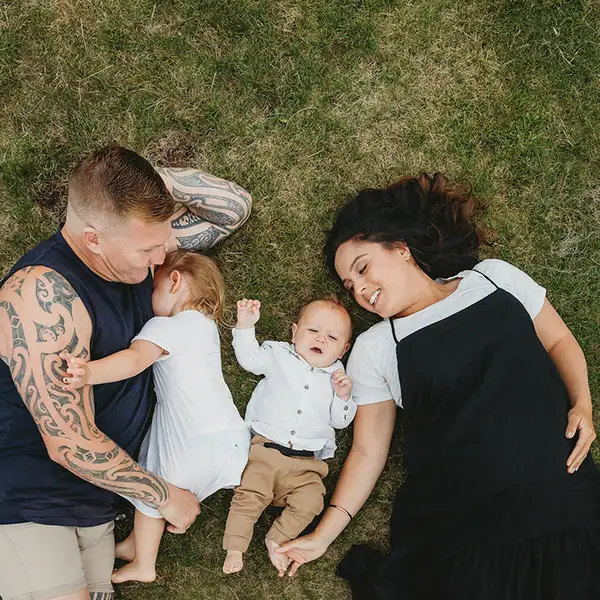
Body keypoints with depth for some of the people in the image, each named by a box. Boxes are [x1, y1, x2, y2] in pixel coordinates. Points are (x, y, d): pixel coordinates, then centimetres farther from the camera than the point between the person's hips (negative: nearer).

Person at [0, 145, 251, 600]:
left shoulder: (134, 242, -2)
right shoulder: (43, 293, -24)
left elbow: (234, 209, 7)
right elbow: (70, 444, -23)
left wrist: (156, 182, -11)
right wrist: (165, 496, -10)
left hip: (93, 493, 8)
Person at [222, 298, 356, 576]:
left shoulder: (337, 376, 14)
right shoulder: (279, 355, 10)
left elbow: (340, 421, 13)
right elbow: (250, 358, -4)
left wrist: (344, 397, -6)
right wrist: (246, 325, -16)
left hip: (305, 462, 2)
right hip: (265, 448, -2)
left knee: (311, 499, -18)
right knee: (249, 495, -15)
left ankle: (277, 539, -2)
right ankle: (235, 547, -2)